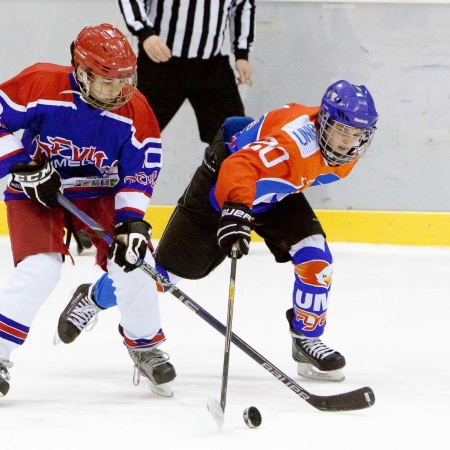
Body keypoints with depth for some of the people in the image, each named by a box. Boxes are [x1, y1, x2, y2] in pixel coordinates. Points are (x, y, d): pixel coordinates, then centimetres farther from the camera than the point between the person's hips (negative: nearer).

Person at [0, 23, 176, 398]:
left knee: (133, 261, -11)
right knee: (39, 269, -23)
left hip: (99, 193, 3)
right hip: (36, 191, -3)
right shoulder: (41, 86, -24)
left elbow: (139, 174, -10)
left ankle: (145, 345, 14)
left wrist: (131, 222, -22)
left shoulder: (135, 112, -14)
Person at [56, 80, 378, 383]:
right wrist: (236, 212, -72)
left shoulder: (347, 151, -12)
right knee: (171, 266, -1)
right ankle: (94, 298, 23)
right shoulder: (295, 138, -40)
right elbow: (241, 168, -55)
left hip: (276, 195, 7)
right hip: (221, 183, -7)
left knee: (314, 255, -14)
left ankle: (307, 340, 4)